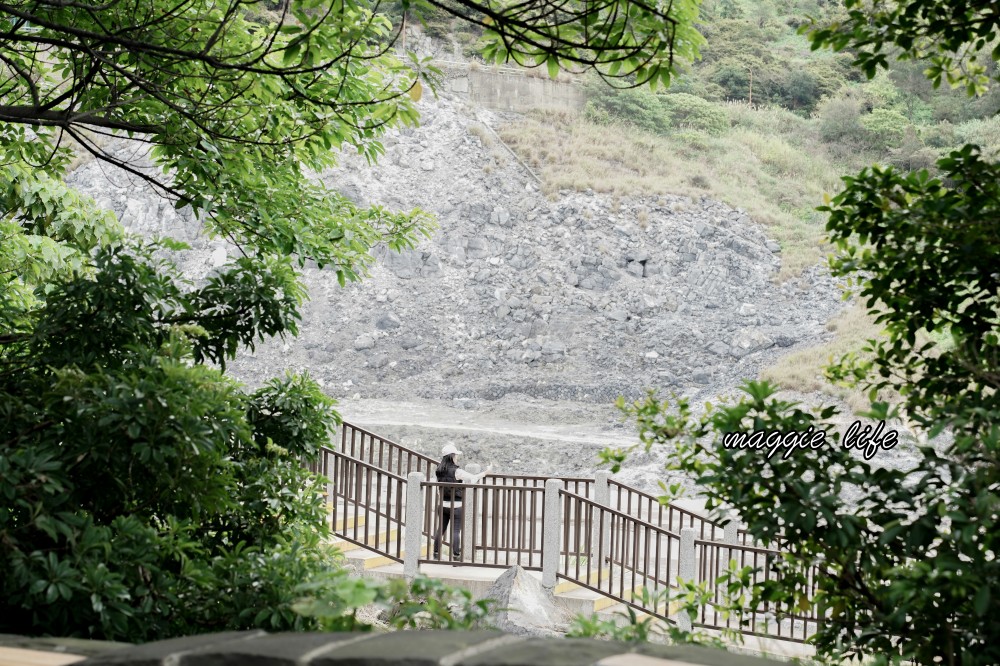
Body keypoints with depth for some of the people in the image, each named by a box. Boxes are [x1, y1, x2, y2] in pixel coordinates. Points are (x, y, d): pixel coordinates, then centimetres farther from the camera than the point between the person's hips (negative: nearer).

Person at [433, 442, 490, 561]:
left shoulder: (439, 471, 1)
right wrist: (486, 473, 7)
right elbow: (473, 478, -8)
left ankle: (436, 554, 18)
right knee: (456, 531, 1)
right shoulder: (457, 471, -16)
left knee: (441, 529, 13)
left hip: (443, 504, 6)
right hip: (456, 505, -6)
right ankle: (456, 556, 4)